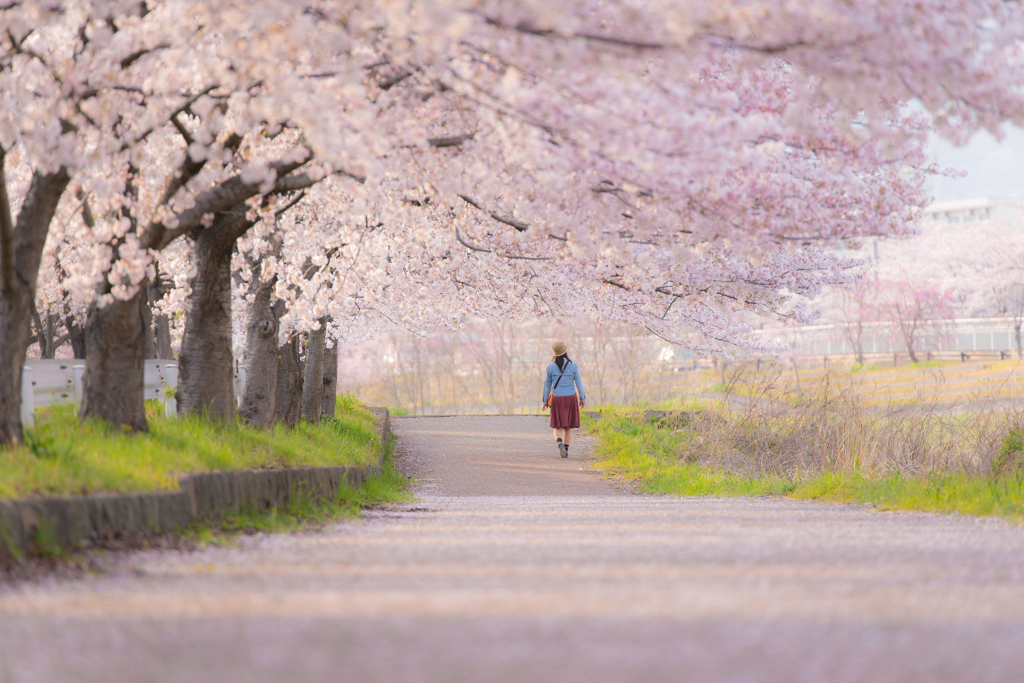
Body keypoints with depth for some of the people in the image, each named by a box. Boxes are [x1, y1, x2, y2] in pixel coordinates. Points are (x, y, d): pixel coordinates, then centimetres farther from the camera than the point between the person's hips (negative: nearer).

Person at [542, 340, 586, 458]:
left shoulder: (551, 366, -5)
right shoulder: (573, 366, -5)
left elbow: (547, 384, 1)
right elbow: (579, 382, -1)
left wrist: (545, 400, 11)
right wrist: (582, 398, 9)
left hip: (557, 399, -1)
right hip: (571, 397, 1)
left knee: (558, 427, 4)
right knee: (568, 426, 15)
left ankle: (560, 442, -25)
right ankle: (566, 449, 16)